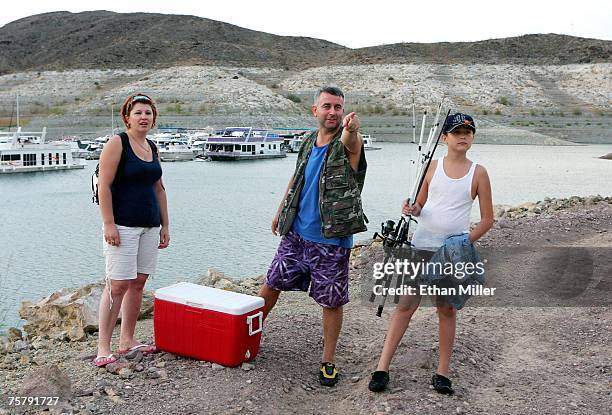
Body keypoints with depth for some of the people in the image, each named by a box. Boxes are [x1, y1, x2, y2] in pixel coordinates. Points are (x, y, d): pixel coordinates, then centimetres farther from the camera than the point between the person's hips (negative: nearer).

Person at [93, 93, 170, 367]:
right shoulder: (117, 144, -6)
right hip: (122, 226, -7)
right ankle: (103, 347, -1)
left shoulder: (153, 148, 15)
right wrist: (109, 224, -17)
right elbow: (104, 186, -12)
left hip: (150, 226, 7)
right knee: (118, 284, -8)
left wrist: (164, 226, 16)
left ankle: (127, 340, 18)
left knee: (138, 283, 8)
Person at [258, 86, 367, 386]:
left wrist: (351, 129, -61)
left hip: (331, 240, -4)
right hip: (296, 234, 5)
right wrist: (280, 212, 26)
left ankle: (328, 361, 22)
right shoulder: (308, 143, 6)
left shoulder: (349, 143, -11)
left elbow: (350, 142, -37)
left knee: (331, 302, 5)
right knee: (271, 286, 13)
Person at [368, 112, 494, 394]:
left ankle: (442, 373, 18)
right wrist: (412, 210, -11)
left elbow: (488, 218, 3)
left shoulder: (478, 173, 1)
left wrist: (467, 241, -10)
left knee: (446, 308, 7)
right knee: (405, 305, 0)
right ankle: (382, 368, 4)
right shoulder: (433, 166, 5)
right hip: (421, 246, 1)